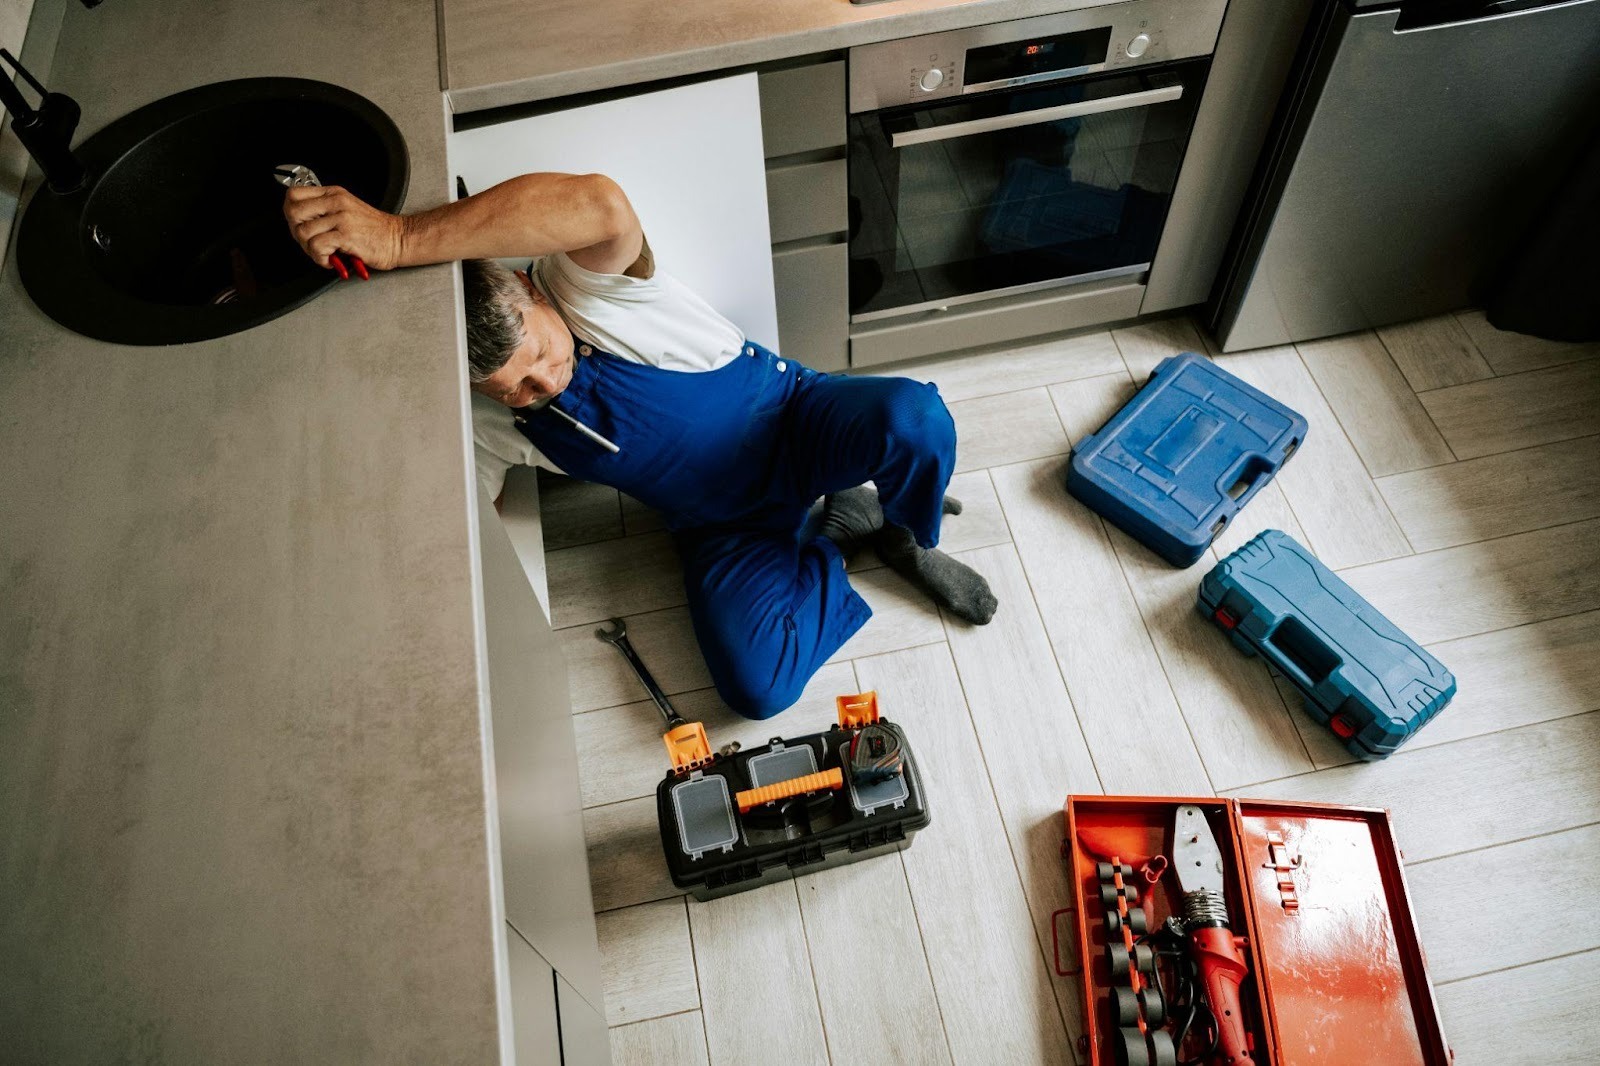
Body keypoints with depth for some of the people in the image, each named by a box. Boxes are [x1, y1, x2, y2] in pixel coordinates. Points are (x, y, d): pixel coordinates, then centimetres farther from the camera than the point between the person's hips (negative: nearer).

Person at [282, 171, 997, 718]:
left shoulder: (579, 282, -26)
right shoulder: (478, 423, -11)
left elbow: (602, 206, -52)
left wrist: (400, 238, -55)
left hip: (790, 418, -2)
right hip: (721, 526, 3)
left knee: (913, 419, -35)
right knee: (756, 687, -22)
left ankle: (910, 537, 0)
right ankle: (841, 529, 3)